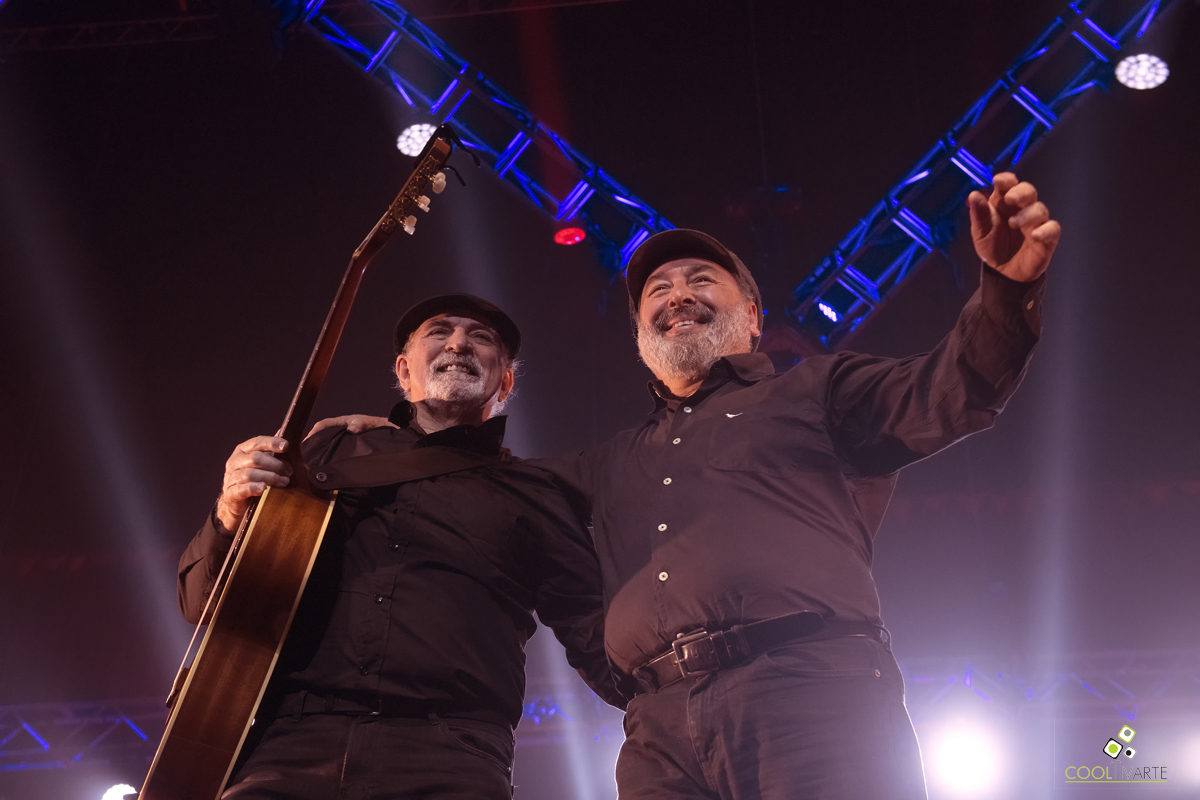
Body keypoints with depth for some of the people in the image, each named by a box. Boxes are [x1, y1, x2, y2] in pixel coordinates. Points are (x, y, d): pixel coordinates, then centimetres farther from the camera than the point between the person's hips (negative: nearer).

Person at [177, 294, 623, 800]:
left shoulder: (530, 498, 16)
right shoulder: (329, 453, 20)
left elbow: (599, 645, 13)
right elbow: (203, 603, 20)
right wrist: (230, 517, 1)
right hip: (291, 744, 1)